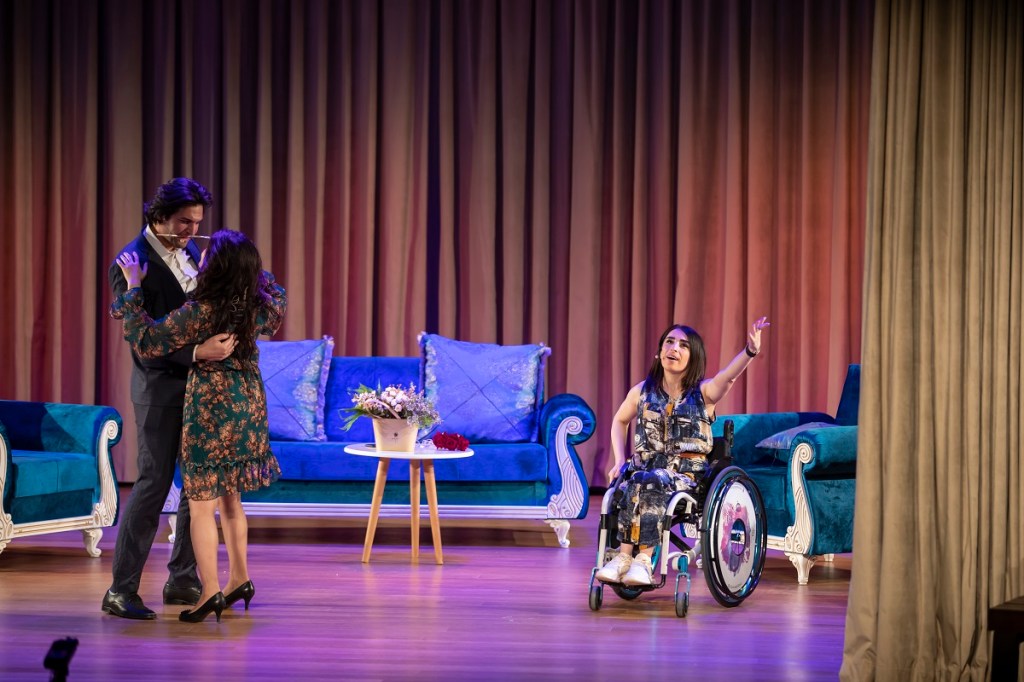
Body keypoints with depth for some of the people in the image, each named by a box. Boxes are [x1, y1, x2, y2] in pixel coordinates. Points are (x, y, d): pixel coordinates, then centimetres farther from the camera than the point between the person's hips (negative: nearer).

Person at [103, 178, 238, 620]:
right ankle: (121, 590, -1)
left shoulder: (188, 249, 7)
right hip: (162, 386, -8)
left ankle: (182, 580, 20)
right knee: (154, 483, -8)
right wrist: (197, 352, -34)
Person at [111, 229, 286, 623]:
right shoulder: (259, 307, -3)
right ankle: (239, 579, 24)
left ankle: (211, 591, -2)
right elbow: (277, 297, 22)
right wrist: (252, 265, 27)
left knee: (201, 503, 0)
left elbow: (146, 342, -16)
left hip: (210, 405, -7)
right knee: (230, 497, 20)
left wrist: (133, 287, -11)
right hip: (248, 404, 7)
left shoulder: (199, 311, -21)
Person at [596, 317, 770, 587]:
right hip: (645, 466, 3)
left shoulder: (703, 392, 0)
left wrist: (749, 351, -43)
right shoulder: (642, 391, 10)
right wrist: (619, 460, 11)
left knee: (645, 483, -34)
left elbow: (728, 375, -22)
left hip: (687, 472, -3)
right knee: (623, 486, -32)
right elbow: (619, 421, 27)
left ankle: (634, 558, -29)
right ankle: (640, 559, -31)